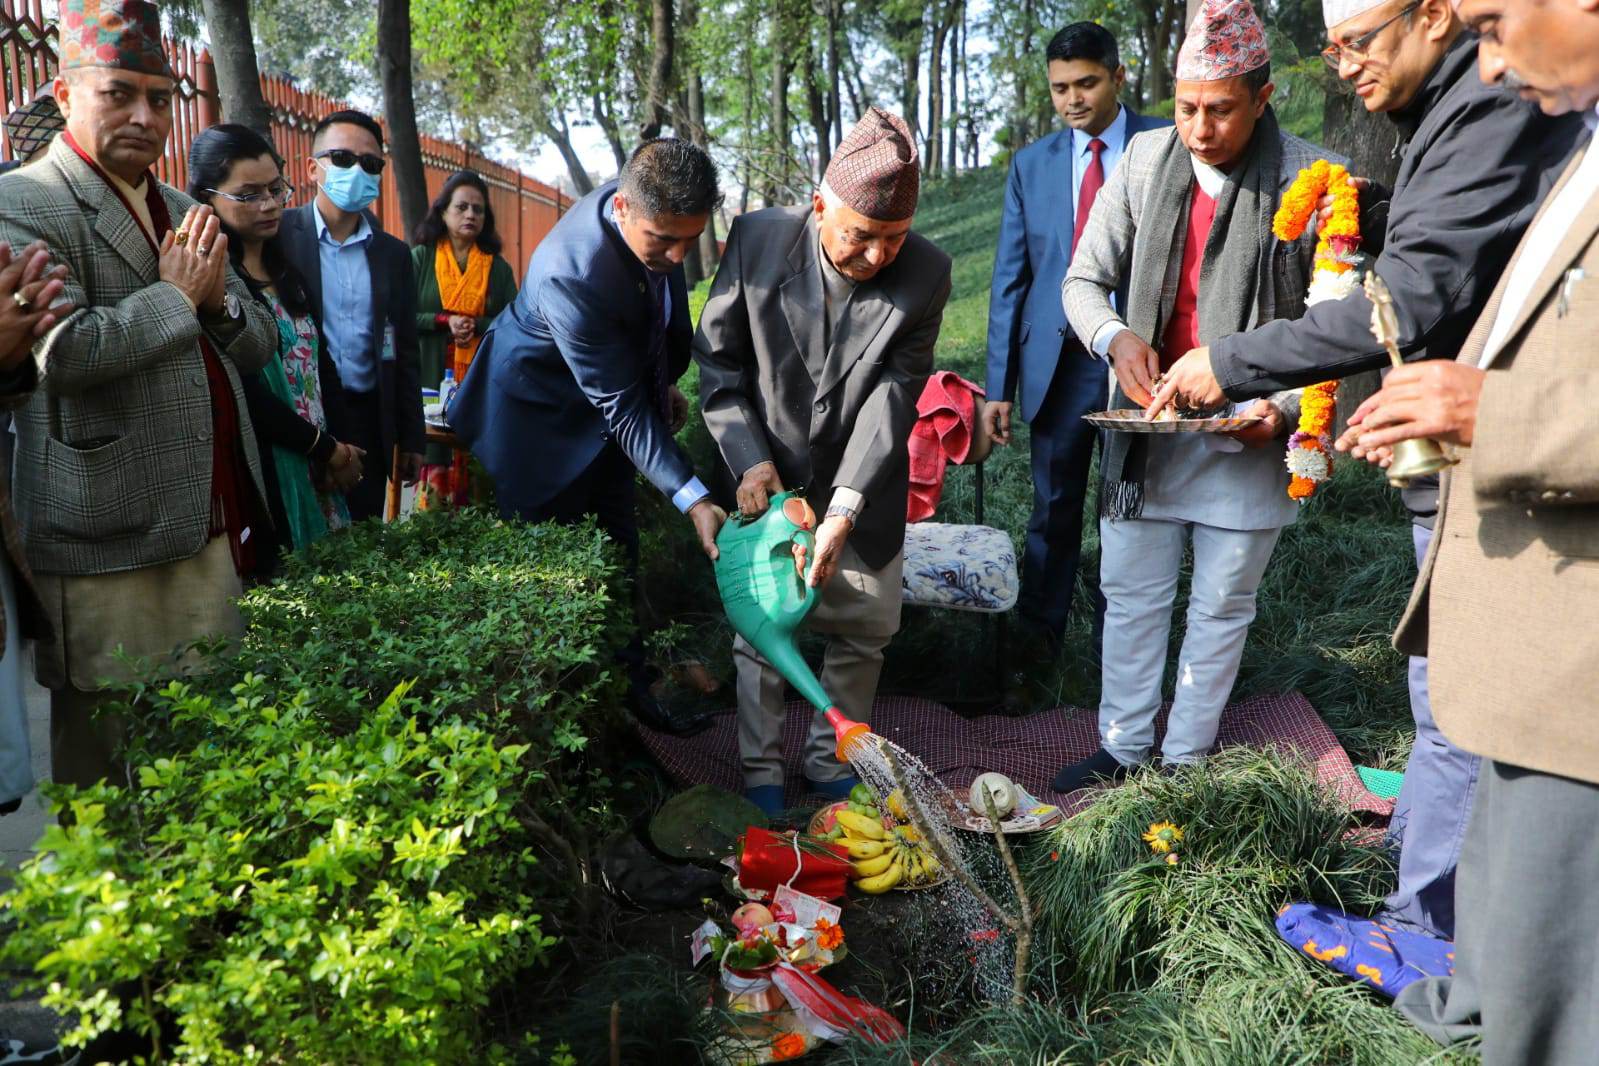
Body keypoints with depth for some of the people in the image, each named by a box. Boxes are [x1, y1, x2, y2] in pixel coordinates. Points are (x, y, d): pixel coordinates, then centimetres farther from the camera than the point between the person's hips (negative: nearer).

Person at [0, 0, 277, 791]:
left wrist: (219, 298, -4)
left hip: (214, 530, 7)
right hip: (109, 549, -6)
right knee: (107, 750, 5)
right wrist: (176, 295, -10)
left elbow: (258, 345, 17)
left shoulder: (182, 213, 18)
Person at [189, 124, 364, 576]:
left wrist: (340, 446, -3)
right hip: (260, 473, -7)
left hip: (322, 470, 7)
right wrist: (326, 449, -9)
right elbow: (243, 391, -16)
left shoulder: (287, 266, 13)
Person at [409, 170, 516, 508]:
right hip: (433, 379, -1)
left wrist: (476, 325, -11)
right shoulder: (420, 258, 7)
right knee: (435, 463, -6)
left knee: (479, 465, -3)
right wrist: (445, 321, -13)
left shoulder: (498, 267, 11)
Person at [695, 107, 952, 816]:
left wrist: (843, 513, -29)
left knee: (867, 628, 9)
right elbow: (718, 360, -8)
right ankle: (762, 772, 22)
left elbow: (892, 399, -21)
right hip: (769, 472, -1)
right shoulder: (756, 239, -17)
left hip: (863, 485, 1)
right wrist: (750, 460, -19)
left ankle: (831, 762, 30)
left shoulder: (926, 274, -17)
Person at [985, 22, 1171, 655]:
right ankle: (1038, 644, 19)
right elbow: (1010, 278, 7)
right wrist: (1000, 384, 2)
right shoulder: (1031, 165, 8)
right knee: (1053, 512, 7)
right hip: (1057, 363, 2)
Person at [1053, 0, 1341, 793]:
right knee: (1131, 596, 13)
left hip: (1249, 436, -3)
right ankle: (1122, 746, 30)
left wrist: (1286, 409, -21)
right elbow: (1084, 280, 3)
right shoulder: (1143, 162, -2)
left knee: (1222, 608, 12)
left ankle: (1187, 756, 29)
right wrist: (1115, 336, -17)